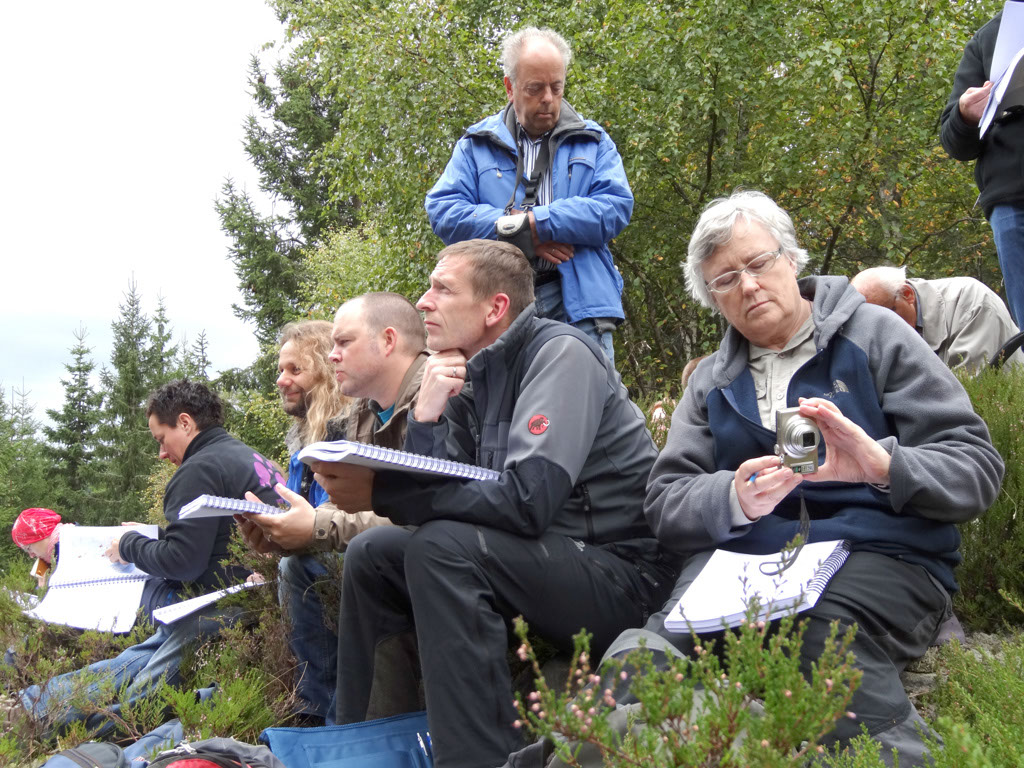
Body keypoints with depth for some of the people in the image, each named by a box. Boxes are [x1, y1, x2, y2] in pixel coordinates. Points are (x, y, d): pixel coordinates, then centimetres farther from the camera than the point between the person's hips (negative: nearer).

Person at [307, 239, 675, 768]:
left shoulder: (560, 353, -14)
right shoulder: (470, 379, 9)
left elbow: (527, 498, -27)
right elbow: (432, 498, 4)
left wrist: (378, 494, -26)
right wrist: (425, 417, -12)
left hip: (620, 574, -8)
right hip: (541, 559, 8)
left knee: (441, 546, -28)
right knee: (372, 554, 3)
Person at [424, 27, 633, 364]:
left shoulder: (593, 142, 15)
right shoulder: (477, 144, 14)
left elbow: (617, 208, 0)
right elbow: (442, 211, 2)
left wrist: (534, 222, -8)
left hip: (578, 302, 0)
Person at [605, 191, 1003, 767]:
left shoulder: (873, 335, 10)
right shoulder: (711, 381, 20)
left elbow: (978, 467, 2)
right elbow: (667, 503, 9)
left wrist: (883, 464, -19)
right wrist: (736, 501, -14)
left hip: (881, 552, -1)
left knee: (826, 630, -37)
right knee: (652, 651, -33)